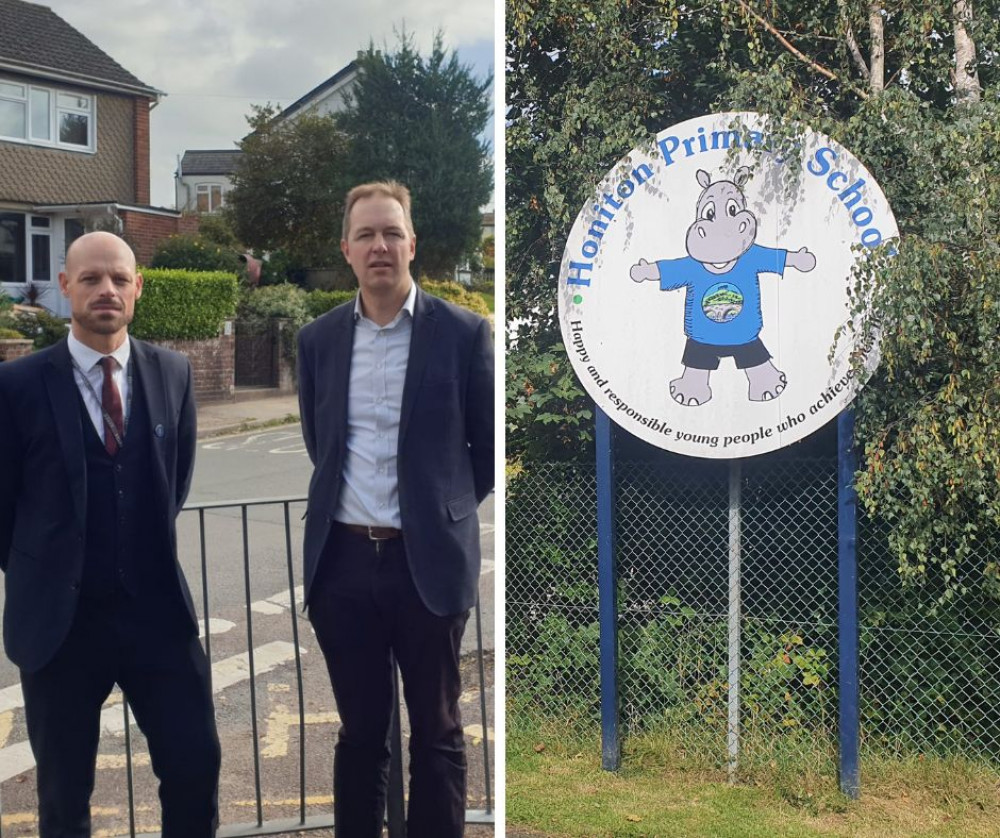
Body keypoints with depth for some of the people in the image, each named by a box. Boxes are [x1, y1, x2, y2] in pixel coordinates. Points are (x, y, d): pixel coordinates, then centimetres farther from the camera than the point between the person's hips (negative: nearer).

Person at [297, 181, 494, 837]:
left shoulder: (463, 333, -5)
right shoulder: (318, 339, 6)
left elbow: (489, 450, 4)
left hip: (429, 561, -3)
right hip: (343, 561, 3)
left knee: (437, 733, 9)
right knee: (359, 730, 14)